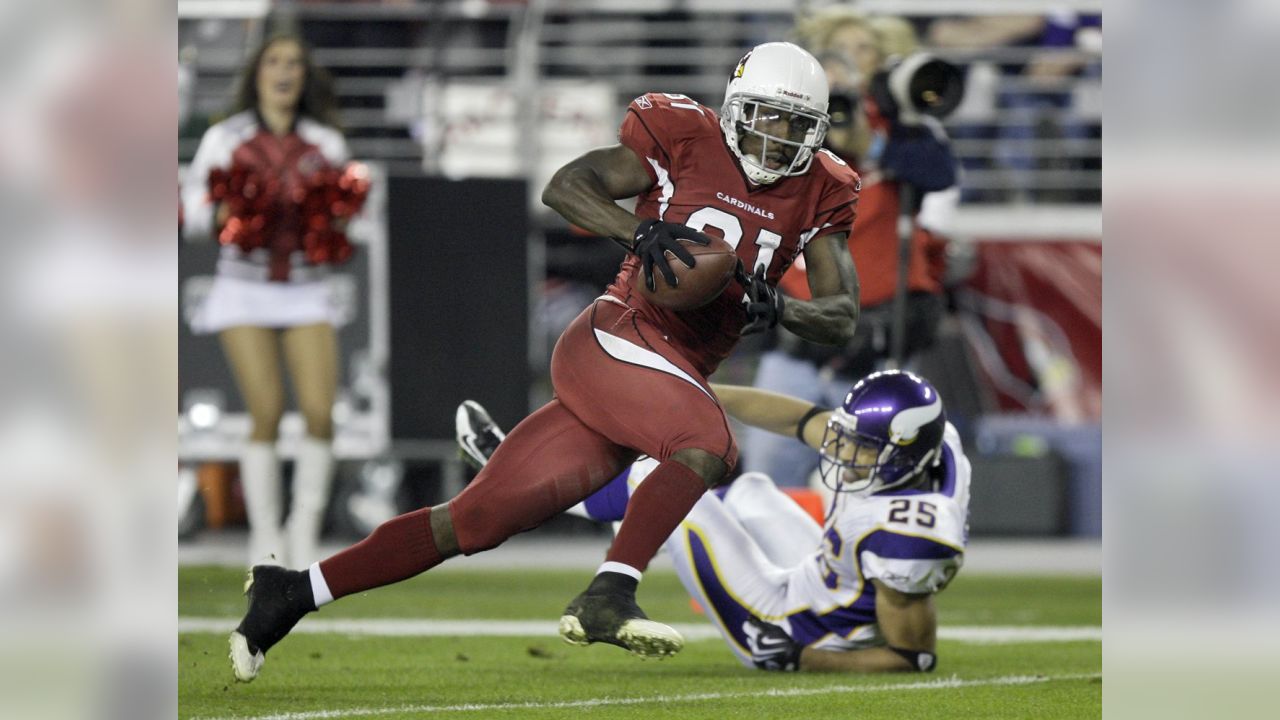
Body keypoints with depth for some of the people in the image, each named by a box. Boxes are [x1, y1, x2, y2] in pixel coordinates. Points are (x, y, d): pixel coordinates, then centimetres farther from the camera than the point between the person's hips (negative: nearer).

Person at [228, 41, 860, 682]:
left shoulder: (817, 195, 12)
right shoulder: (685, 141, -2)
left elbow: (841, 317, 8)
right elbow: (565, 186, -8)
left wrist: (777, 308, -14)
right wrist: (642, 232, -25)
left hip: (674, 377, 5)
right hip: (614, 340, -5)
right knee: (710, 445, -32)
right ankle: (606, 598, -33)